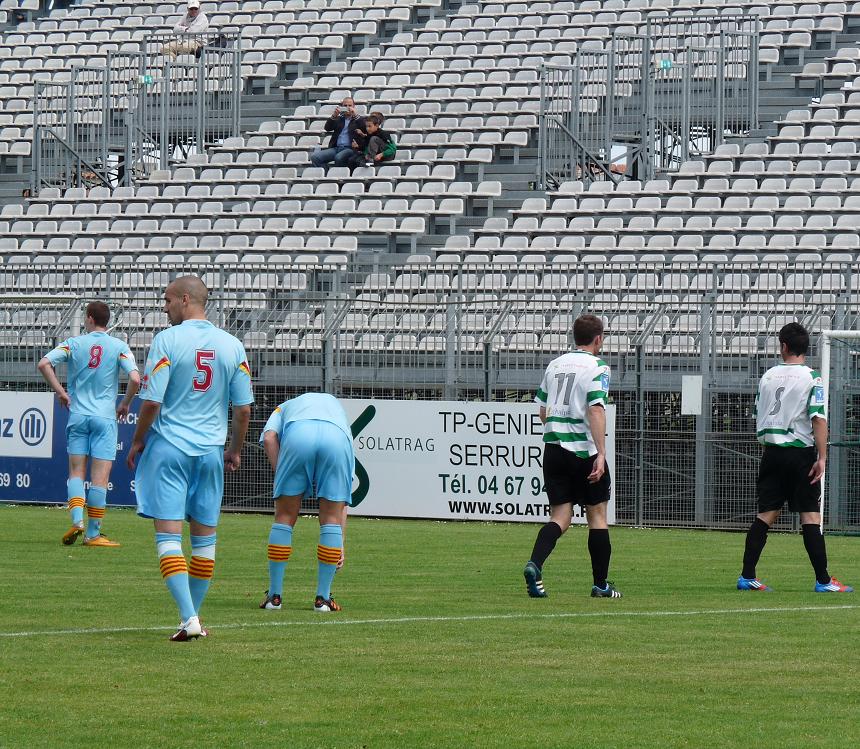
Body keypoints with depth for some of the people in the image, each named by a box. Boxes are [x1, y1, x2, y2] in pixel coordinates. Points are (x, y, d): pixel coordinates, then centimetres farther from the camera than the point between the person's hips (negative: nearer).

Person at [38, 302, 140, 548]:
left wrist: (60, 392, 1)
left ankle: (77, 520, -12)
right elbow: (135, 379, -13)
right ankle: (93, 534, 0)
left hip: (77, 415, 1)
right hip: (105, 417, -1)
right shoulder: (119, 347, -2)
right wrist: (125, 404, 3)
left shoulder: (74, 343, 2)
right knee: (100, 477, 0)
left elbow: (44, 364, -9)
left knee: (76, 472, 9)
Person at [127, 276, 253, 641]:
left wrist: (137, 442, 3)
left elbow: (151, 402, -12)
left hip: (169, 447, -4)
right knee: (204, 536, 14)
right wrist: (234, 450, 19)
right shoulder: (232, 346, 3)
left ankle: (189, 617, -17)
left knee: (168, 534, -4)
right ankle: (194, 617, 19)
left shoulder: (167, 341, -9)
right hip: (211, 451, 4)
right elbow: (243, 409, 5)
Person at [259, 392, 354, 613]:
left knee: (284, 517, 12)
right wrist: (340, 545, 39)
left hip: (298, 433, -1)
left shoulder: (285, 407, 42)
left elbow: (269, 438, 11)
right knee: (331, 519, 15)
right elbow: (342, 503, 39)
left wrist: (281, 477, 12)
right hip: (336, 439, 1)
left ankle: (274, 595, 16)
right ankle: (323, 597, 16)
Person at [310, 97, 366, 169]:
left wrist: (355, 115, -13)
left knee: (339, 157, -38)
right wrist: (334, 115, -5)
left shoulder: (359, 120, 14)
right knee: (314, 157, -19)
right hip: (336, 147, 4)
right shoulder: (338, 119, 24)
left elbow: (365, 128, -6)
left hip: (350, 148, -4)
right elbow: (327, 128, 9)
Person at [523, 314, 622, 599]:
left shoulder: (555, 365, 12)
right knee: (597, 514, 8)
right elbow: (596, 410, -18)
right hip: (584, 450, -5)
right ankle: (600, 584, 13)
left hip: (553, 447, 5)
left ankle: (534, 565, -21)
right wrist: (601, 454, -21)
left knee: (560, 517, 5)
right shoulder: (597, 367, -7)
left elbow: (543, 411, 18)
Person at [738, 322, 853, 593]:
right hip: (801, 452, -4)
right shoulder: (811, 378, -7)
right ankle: (823, 580, -4)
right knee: (810, 515, -2)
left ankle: (747, 576, 3)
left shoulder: (768, 376, 7)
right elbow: (819, 419, -15)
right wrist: (822, 457, -13)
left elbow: (758, 416, 14)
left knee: (766, 513, 7)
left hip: (772, 451, 4)